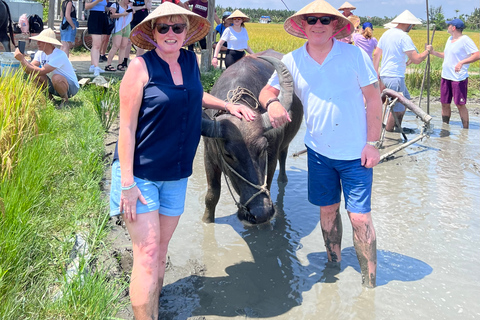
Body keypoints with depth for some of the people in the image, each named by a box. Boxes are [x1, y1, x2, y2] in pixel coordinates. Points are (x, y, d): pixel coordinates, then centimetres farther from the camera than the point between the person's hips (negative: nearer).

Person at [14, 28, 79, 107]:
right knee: (34, 75, -13)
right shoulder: (40, 53, -1)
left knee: (56, 78, -38)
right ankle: (49, 97, 5)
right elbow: (29, 70, -13)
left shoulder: (59, 55, -25)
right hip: (54, 85, 7)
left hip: (72, 86, -7)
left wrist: (22, 59, -32)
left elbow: (41, 72, -32)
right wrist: (21, 58, -31)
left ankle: (65, 99, -10)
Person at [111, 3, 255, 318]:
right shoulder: (141, 66, -13)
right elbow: (126, 127, -14)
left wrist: (228, 105, 17)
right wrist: (127, 183, -18)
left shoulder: (190, 61, 5)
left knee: (161, 250, 14)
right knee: (147, 255, -6)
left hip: (176, 175, 6)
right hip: (140, 174, -6)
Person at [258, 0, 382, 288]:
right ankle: (333, 264, 37)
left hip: (356, 153, -3)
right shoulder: (293, 61, -2)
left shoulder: (354, 55, -8)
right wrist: (272, 102, -22)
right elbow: (266, 91, 3)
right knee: (328, 209, 16)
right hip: (319, 151, 3)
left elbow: (374, 100, -5)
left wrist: (372, 143, -9)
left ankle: (370, 283, 10)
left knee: (360, 217, -4)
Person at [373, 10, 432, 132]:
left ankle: (398, 129, 29)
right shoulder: (404, 37, -15)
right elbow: (416, 59, -19)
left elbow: (376, 54, 17)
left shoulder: (387, 33, 12)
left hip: (384, 75, 10)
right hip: (395, 77, -10)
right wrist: (427, 51, -1)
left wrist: (376, 72, 24)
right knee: (398, 108, 0)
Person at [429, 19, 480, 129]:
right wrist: (433, 52, 15)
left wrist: (462, 62, -29)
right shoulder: (450, 39, 15)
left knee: (460, 105, -3)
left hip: (459, 78, -8)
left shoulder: (465, 40, -12)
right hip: (446, 77, 8)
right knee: (445, 104, 11)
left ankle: (465, 129, 8)